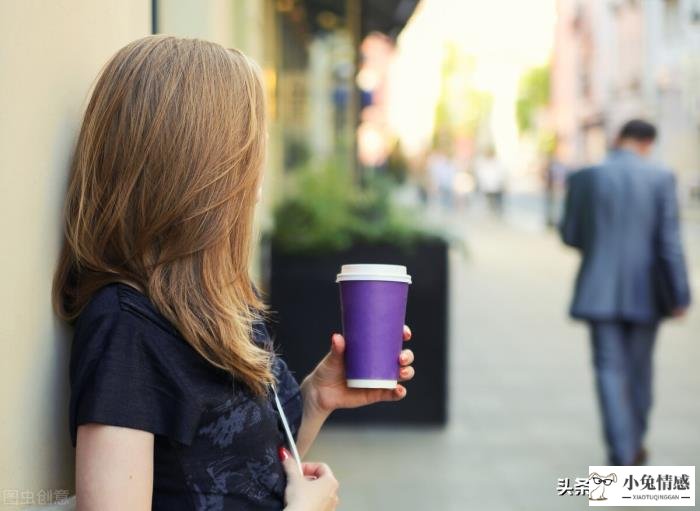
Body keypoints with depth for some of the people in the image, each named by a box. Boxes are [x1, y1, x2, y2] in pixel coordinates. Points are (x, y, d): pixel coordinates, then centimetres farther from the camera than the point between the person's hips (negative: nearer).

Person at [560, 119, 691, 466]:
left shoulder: (585, 178, -3)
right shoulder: (660, 178, -6)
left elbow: (569, 236, 3)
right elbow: (669, 240, -9)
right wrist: (679, 294, -4)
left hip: (599, 291, -1)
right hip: (645, 292, 1)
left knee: (610, 371, 1)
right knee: (639, 369, 17)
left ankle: (622, 456, -8)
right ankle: (634, 445, 31)